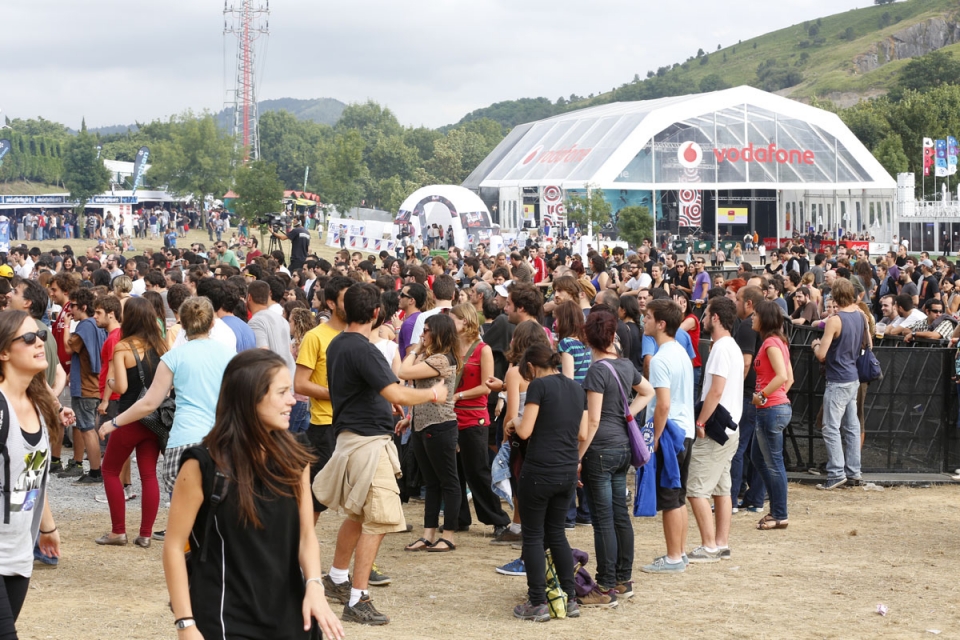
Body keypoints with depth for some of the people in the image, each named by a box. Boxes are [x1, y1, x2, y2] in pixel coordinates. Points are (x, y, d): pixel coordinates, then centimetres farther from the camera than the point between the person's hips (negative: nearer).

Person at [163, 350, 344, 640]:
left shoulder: (294, 460, 4)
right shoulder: (203, 465, -10)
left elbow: (306, 534, 1)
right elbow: (174, 546, -8)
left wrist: (314, 585, -18)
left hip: (289, 617, 4)